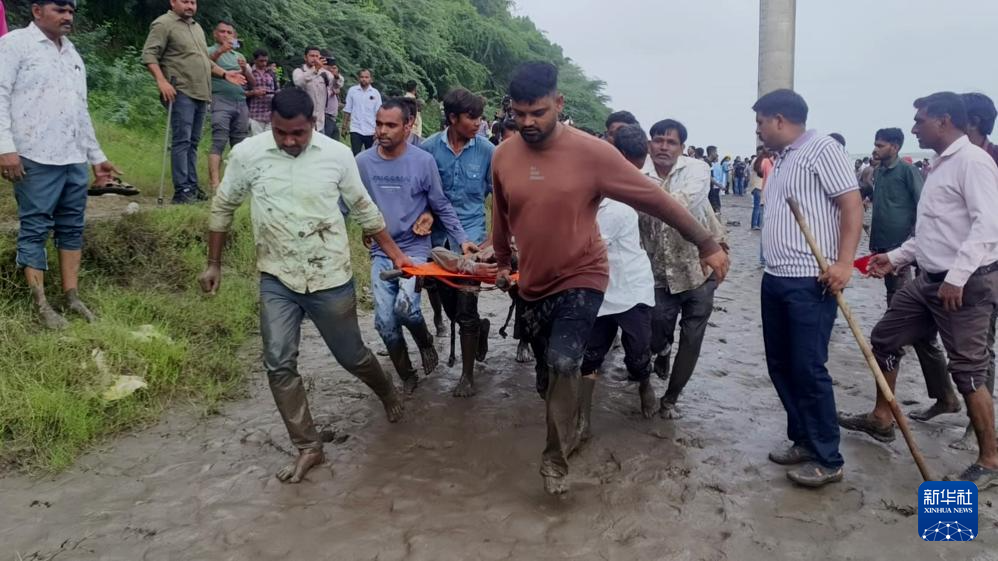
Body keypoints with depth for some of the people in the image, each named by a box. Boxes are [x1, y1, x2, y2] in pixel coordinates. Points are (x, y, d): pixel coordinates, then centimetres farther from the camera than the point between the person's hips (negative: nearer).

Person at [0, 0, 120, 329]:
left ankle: (71, 296, 15)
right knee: (35, 229, -1)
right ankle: (41, 304, 3)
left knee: (72, 228, 8)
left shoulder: (73, 54, 21)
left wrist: (96, 155, 22)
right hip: (36, 158, -7)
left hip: (74, 158, 7)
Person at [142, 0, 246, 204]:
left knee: (193, 142, 9)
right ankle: (182, 191, -9)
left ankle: (192, 187, 13)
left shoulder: (197, 27, 23)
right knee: (182, 141, -9)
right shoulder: (164, 24, -2)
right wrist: (161, 81, -21)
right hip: (181, 93, -8)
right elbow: (149, 55, -9)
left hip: (201, 94, 8)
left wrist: (224, 73, 17)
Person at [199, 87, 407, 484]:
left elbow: (364, 209, 4)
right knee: (279, 366, -1)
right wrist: (213, 264, 9)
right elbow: (223, 208, 6)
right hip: (277, 281, 1)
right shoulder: (247, 154, -8)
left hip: (331, 279, -1)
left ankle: (387, 392, 44)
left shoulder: (337, 155, -9)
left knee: (351, 356, 12)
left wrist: (395, 254, 3)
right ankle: (308, 448, 14)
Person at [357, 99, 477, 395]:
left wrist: (462, 239, -6)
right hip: (380, 253, 3)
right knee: (385, 322, 0)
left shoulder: (423, 161, -8)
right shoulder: (363, 162, -3)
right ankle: (407, 377, 24)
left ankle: (426, 342, 11)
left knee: (405, 307, -24)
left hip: (415, 248, -2)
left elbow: (442, 207, 0)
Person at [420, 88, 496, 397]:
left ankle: (468, 375, 9)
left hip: (472, 232, -2)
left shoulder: (486, 149, -6)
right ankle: (479, 328, 45)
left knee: (466, 307, -6)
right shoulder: (429, 147, -5)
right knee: (448, 305, 13)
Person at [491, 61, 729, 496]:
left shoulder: (591, 152, -17)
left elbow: (654, 199, -12)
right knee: (548, 377, 15)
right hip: (533, 285, 5)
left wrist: (707, 245, -8)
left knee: (563, 362, -25)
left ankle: (556, 457, -4)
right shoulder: (503, 156, -5)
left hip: (581, 279, -4)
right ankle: (576, 420, 46)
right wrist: (502, 261, 26)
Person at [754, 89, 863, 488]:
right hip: (775, 279, 9)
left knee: (808, 369, -5)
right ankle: (802, 441, 25)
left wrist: (844, 262, -22)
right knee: (781, 366, 12)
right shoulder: (781, 160, 19)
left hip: (810, 281, -9)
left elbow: (852, 205, -14)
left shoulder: (822, 149, -8)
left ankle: (828, 459, 7)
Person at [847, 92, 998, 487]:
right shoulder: (939, 166, 16)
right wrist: (896, 258, 18)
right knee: (884, 339, 14)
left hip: (966, 284, -10)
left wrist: (957, 276, -29)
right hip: (929, 280, 10)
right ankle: (881, 419, 30)